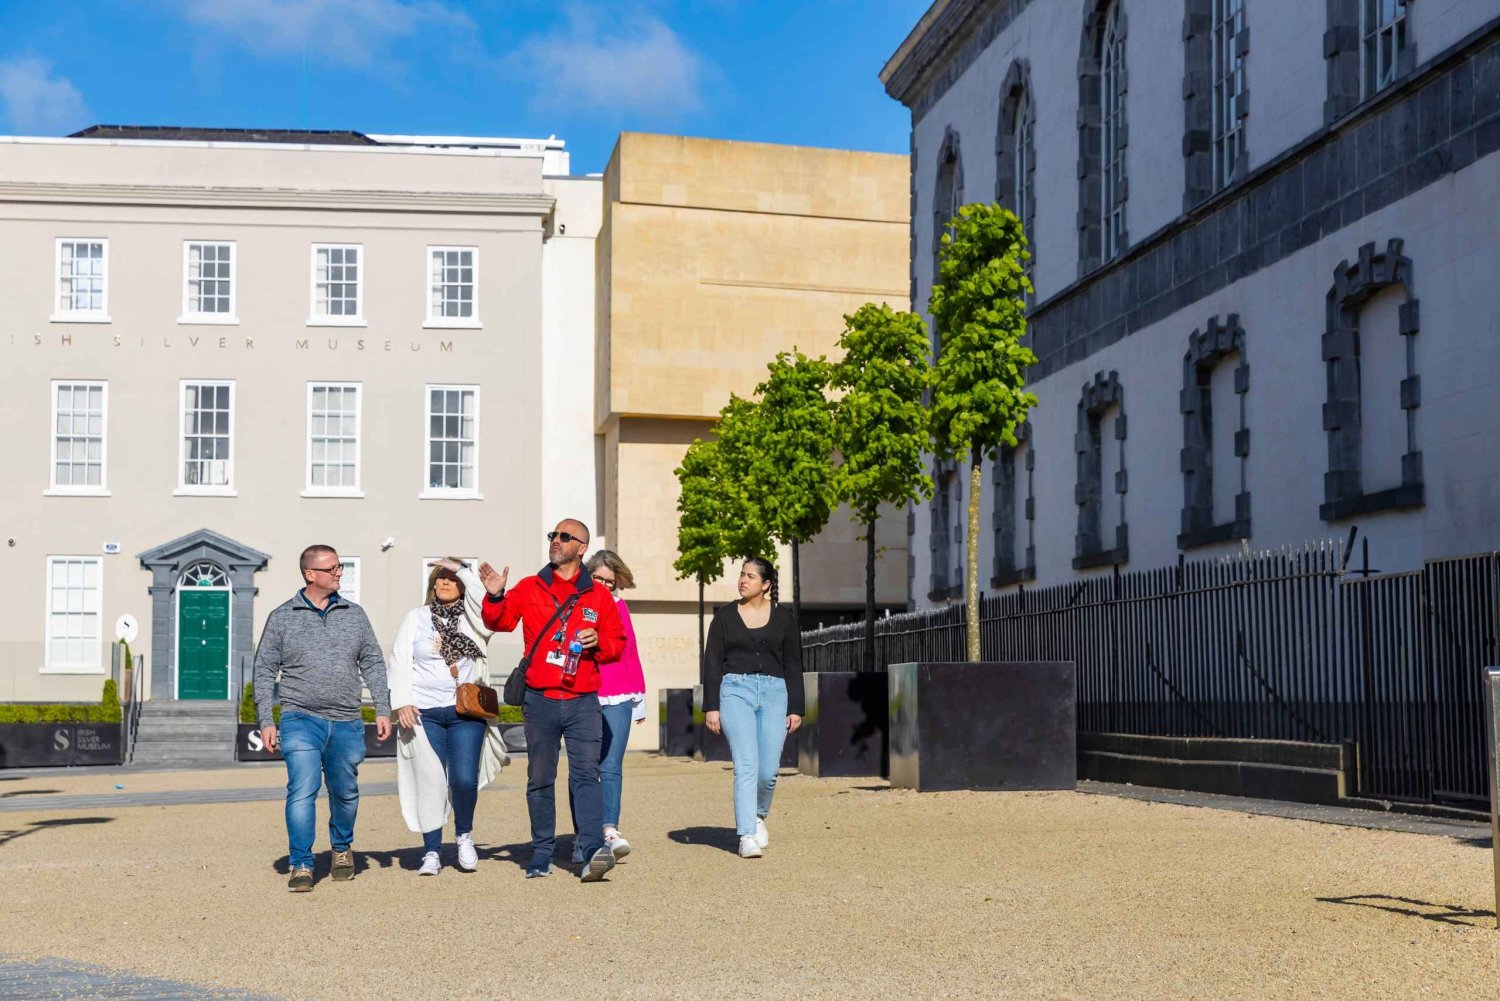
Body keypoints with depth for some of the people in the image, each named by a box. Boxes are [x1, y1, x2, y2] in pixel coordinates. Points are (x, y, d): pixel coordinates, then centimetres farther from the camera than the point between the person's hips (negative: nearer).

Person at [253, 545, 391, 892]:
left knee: (345, 793, 12)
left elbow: (373, 664, 12)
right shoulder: (282, 618, 3)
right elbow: (264, 671, 5)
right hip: (301, 720, -3)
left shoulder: (354, 615, 10)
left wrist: (383, 710, 4)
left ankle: (342, 848, 36)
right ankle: (301, 865, -5)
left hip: (347, 723, 3)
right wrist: (266, 722, -1)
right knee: (302, 792, -13)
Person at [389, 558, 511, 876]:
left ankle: (464, 835, 17)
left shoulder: (473, 619, 8)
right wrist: (402, 703, -5)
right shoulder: (416, 618, 10)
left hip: (466, 712, -1)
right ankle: (431, 852, 6)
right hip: (424, 713, 1)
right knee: (430, 782, -2)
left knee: (464, 779, -9)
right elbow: (399, 662, 6)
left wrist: (460, 568, -8)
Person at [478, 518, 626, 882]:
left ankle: (594, 850, -19)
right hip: (539, 701, 1)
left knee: (585, 774, -10)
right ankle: (542, 853, 14)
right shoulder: (530, 589, 9)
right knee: (540, 779, 7)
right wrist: (495, 597, -21)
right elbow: (500, 621, -2)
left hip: (582, 701, -1)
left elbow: (617, 643, 11)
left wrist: (598, 642, -10)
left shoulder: (598, 595, 9)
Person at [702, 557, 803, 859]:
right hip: (735, 690, -1)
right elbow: (712, 663, 6)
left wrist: (795, 708, 5)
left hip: (774, 692, 1)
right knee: (746, 766, -14)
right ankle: (747, 835, -13)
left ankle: (758, 817, 27)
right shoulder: (725, 616, 8)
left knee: (768, 771, -3)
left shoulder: (784, 618, 10)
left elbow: (793, 665, 11)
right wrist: (711, 707, -1)